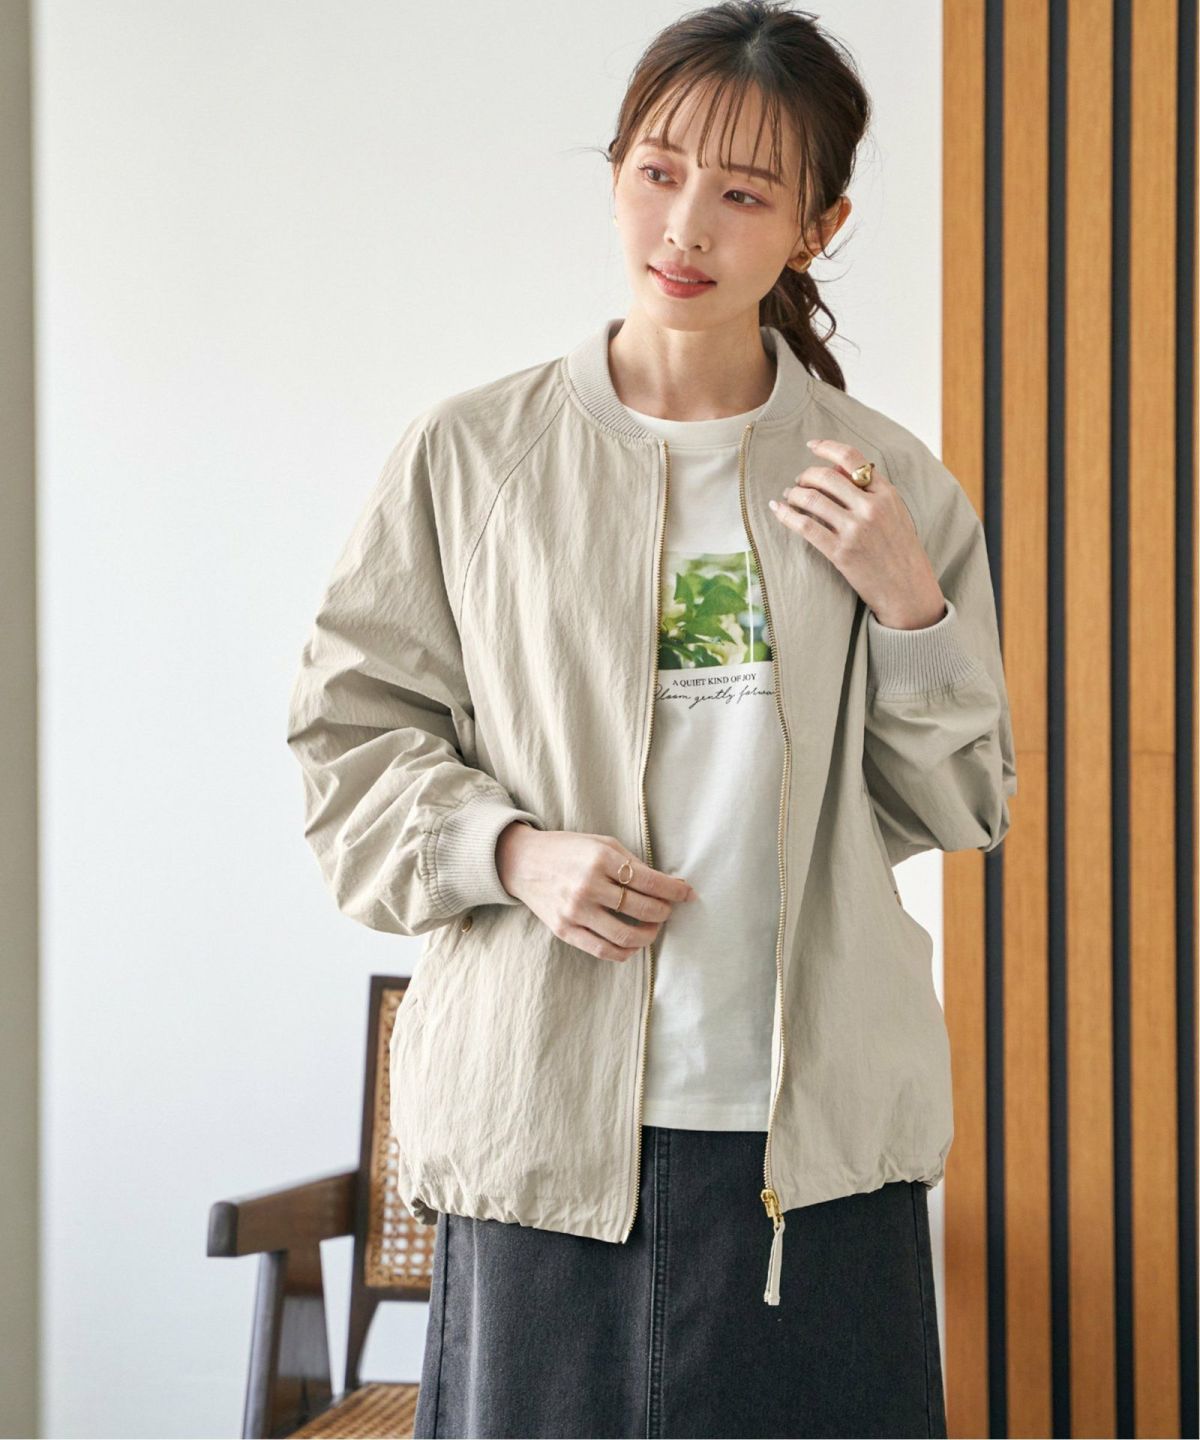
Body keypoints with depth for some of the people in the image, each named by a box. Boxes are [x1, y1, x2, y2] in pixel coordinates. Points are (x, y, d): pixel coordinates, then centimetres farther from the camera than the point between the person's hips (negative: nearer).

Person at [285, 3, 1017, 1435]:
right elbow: (348, 737, 6)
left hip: (818, 1128, 1)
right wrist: (510, 850, -11)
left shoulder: (894, 488, 6)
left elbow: (959, 808, 11)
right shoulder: (469, 457, 2)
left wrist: (911, 606, -5)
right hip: (546, 1115, -1)